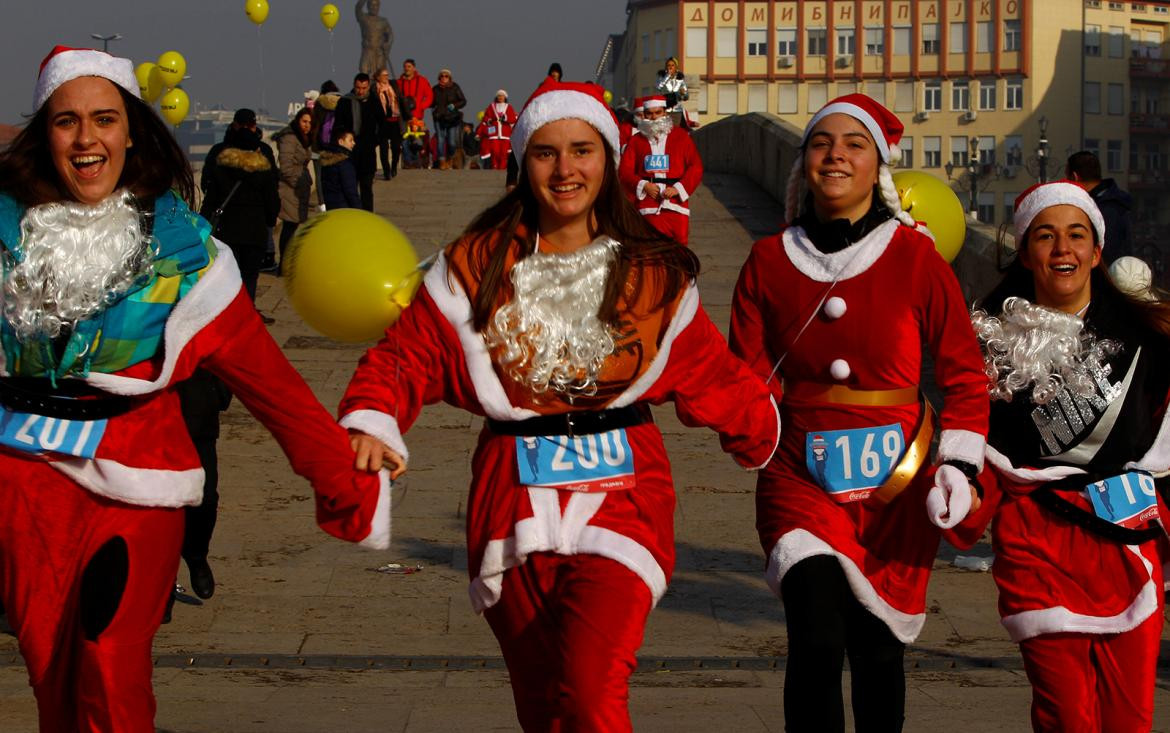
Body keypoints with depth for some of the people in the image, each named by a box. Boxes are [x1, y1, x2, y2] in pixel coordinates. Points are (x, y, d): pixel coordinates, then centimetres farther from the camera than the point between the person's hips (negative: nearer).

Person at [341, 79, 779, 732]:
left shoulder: (655, 274, 7)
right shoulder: (475, 267, 4)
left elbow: (713, 375, 16)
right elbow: (407, 354, 2)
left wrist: (770, 434, 16)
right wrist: (372, 424, -14)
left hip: (620, 490, -1)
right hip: (515, 499, 2)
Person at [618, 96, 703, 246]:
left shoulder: (681, 137, 9)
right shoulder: (636, 141, 11)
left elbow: (696, 167, 3)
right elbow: (625, 170, 4)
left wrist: (678, 189, -9)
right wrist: (643, 185, -12)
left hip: (676, 204, 0)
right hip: (647, 205, 0)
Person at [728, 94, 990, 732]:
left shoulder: (915, 259, -1)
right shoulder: (769, 261, 3)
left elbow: (964, 373, 4)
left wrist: (958, 465, -7)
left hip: (895, 486, 0)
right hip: (800, 480, 0)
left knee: (876, 645, 10)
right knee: (816, 643, -19)